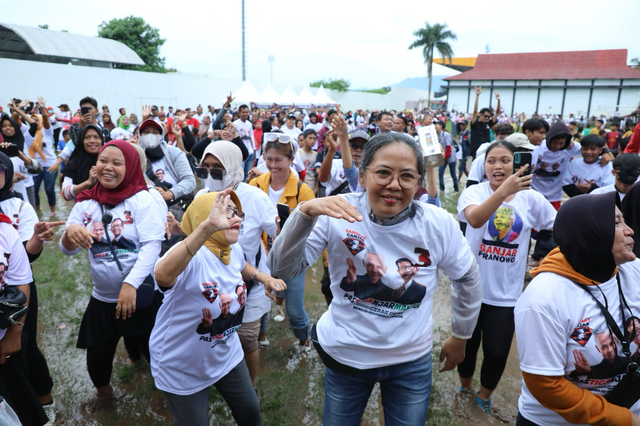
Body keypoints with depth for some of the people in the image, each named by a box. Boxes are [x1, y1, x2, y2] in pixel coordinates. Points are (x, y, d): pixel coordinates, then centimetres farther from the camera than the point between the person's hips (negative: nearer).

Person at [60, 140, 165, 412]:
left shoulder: (141, 199, -11)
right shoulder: (85, 203, 1)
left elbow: (152, 245, -17)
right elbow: (67, 250, 1)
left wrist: (130, 284, -26)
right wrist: (70, 233, -22)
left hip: (142, 293, -3)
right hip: (103, 298, 4)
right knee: (97, 356, 16)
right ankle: (104, 392, 49)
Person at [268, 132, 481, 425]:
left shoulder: (439, 224, -16)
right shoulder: (339, 216, -19)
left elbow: (467, 279, 2)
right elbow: (283, 269, -23)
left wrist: (460, 336, 11)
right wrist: (305, 213, -38)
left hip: (411, 360, 1)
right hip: (344, 354, 0)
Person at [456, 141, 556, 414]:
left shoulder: (531, 198, -2)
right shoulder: (474, 192, -10)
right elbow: (474, 219, -32)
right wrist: (504, 190, -45)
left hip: (506, 293, 1)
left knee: (497, 352, 8)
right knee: (467, 345, 16)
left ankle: (485, 394, 39)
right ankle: (465, 386, 46)